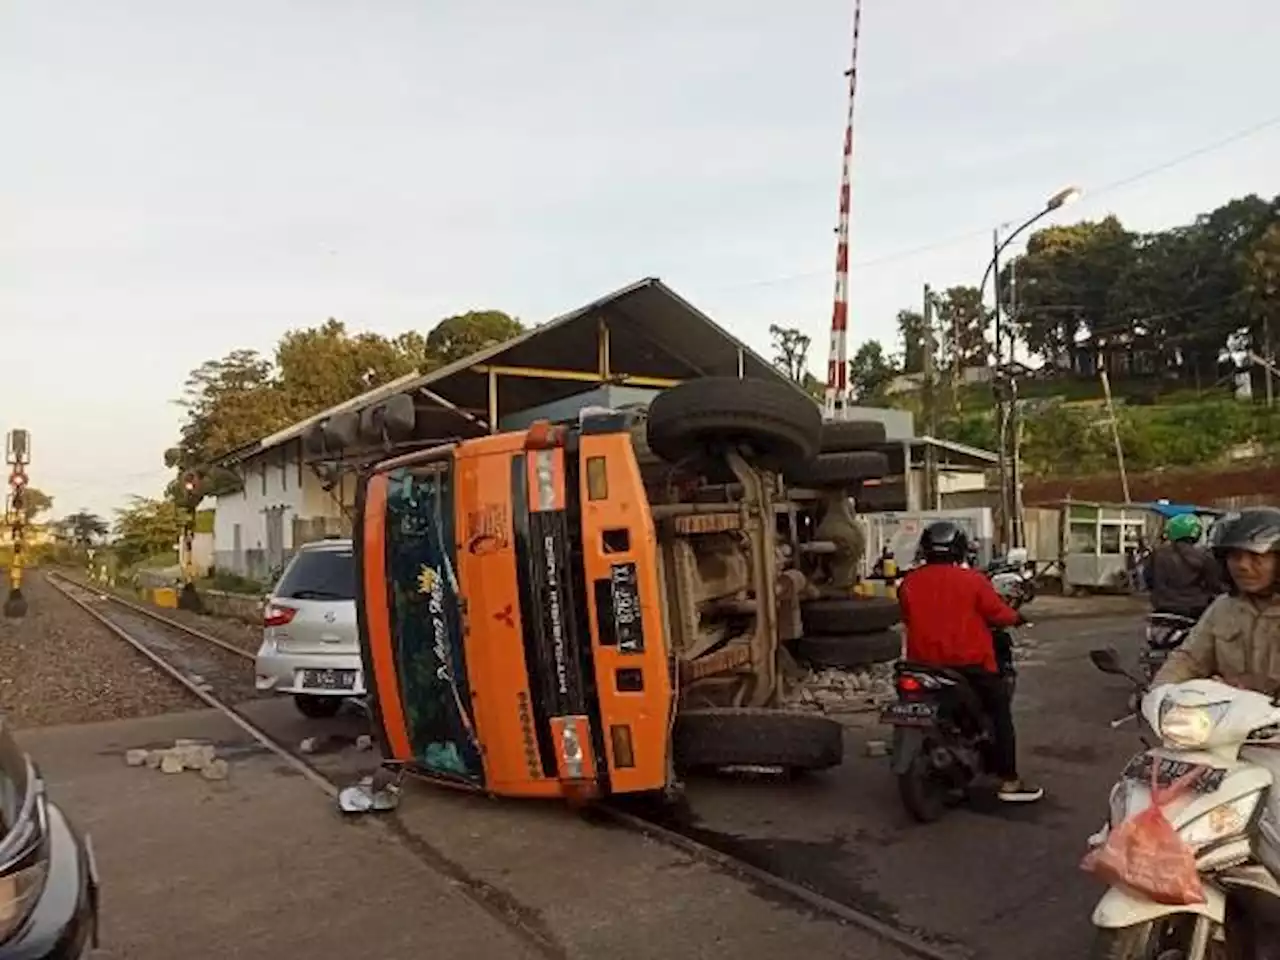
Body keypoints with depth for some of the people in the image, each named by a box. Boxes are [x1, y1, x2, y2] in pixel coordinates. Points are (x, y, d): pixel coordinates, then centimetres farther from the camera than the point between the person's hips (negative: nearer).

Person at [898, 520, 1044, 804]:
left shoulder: (908, 583, 1)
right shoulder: (972, 580, -10)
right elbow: (998, 613, -5)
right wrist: (1016, 617, 17)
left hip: (923, 663, 4)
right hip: (969, 663, -4)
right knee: (1000, 713, 11)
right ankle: (1009, 782, 10)